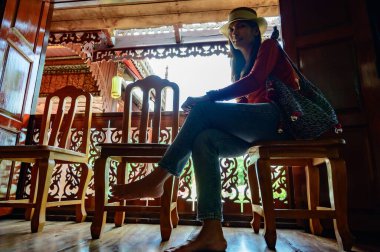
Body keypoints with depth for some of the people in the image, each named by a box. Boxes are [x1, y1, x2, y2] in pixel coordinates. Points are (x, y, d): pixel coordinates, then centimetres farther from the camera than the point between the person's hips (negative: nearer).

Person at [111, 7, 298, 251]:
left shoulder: (269, 46, 10)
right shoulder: (242, 66, 30)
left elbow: (254, 82, -11)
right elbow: (243, 104, 16)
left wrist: (208, 98, -18)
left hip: (279, 117, -6)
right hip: (260, 130, 6)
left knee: (203, 108, -24)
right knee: (204, 139, -22)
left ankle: (156, 180, -22)